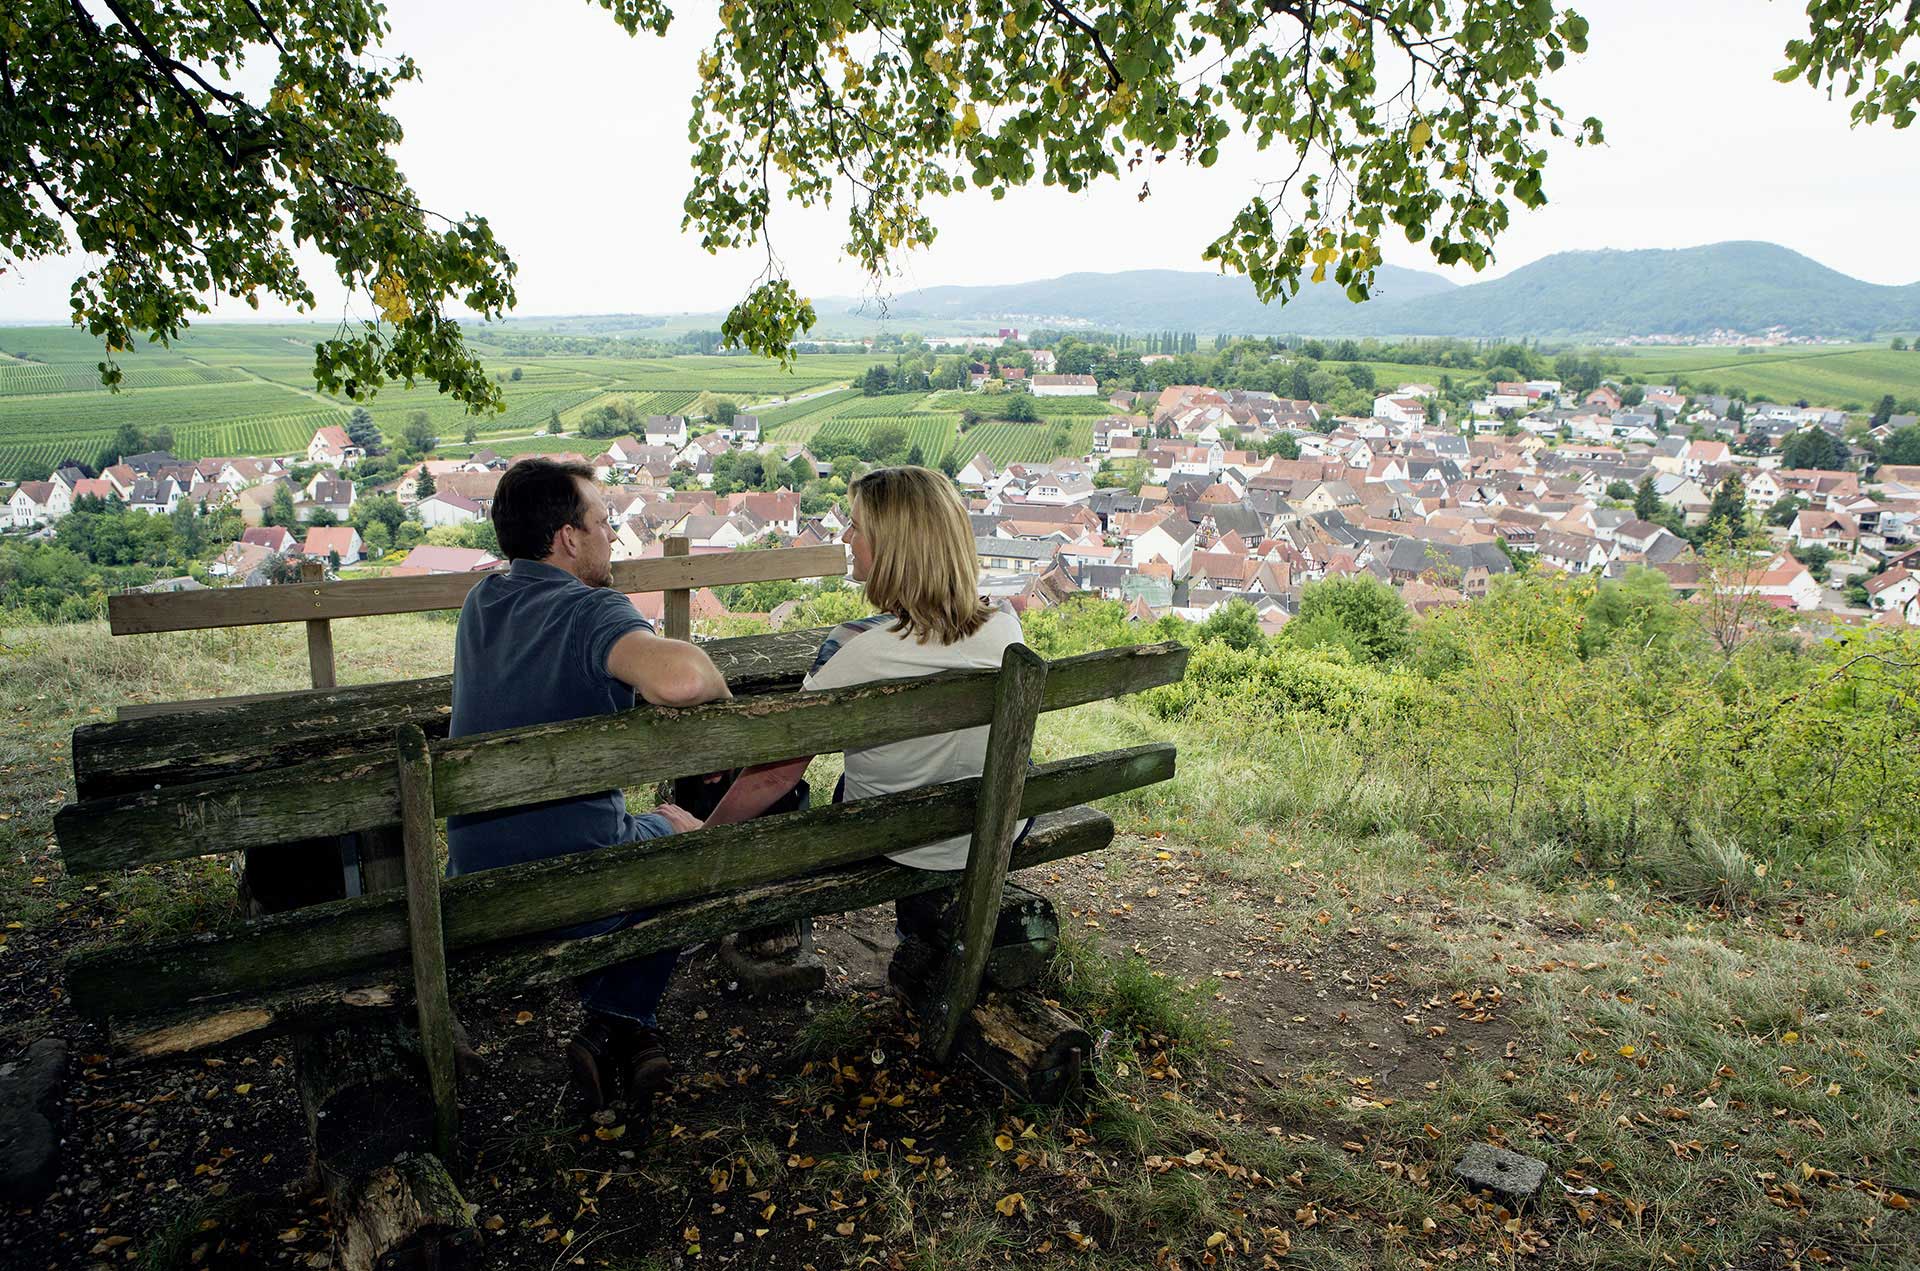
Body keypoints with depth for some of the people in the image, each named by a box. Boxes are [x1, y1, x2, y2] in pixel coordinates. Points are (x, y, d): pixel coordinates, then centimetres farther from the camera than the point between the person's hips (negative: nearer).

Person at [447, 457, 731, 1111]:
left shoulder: (482, 600, 3)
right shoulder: (593, 611, -21)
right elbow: (678, 676, -43)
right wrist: (718, 687, -21)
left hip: (475, 889, 7)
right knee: (679, 833, 26)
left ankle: (616, 1031, 33)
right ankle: (620, 1020, 20)